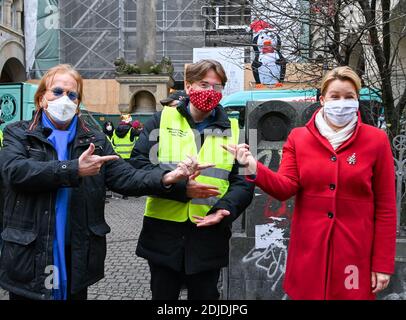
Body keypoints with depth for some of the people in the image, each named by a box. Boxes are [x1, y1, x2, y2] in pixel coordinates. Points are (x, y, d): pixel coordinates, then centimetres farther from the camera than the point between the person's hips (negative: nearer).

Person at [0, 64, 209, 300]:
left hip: (78, 256, 2)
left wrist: (166, 178, -22)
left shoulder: (95, 140, 9)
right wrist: (74, 170, -23)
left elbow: (125, 176, -4)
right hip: (29, 254, -2)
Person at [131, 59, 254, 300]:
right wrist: (181, 187, -19)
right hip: (164, 232, -1)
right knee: (163, 294, 16)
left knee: (205, 295, 17)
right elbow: (138, 163, -7)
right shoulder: (163, 120, 1)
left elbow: (244, 181, 1)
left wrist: (225, 208, -18)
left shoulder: (232, 129, 5)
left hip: (210, 234, 1)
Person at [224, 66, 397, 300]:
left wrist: (383, 263, -3)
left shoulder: (376, 140, -2)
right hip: (309, 249, 2)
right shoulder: (298, 138, 3)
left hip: (354, 250, -1)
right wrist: (254, 168, -25)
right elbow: (285, 188, -5)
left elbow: (386, 206, -2)